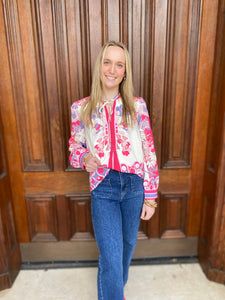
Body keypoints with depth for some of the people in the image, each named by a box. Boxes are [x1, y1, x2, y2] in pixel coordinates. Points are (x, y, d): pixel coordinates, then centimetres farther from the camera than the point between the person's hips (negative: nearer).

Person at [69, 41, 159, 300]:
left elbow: (149, 152, -1)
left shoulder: (137, 106, -3)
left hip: (134, 185, 2)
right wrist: (85, 159, -16)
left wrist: (150, 196, -2)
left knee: (127, 244, 22)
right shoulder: (81, 108, -2)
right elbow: (75, 147, 8)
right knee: (111, 257, -2)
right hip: (103, 189, -1)